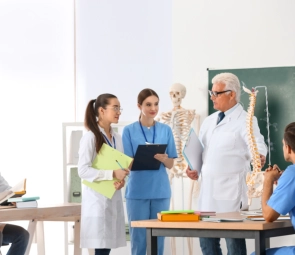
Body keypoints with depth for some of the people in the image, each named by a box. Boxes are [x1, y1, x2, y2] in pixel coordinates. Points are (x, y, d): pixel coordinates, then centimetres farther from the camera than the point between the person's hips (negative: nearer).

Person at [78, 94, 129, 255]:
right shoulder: (90, 137, -9)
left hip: (114, 198, 7)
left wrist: (121, 180, -4)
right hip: (97, 199, -7)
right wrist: (113, 174, -21)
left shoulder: (117, 138, 12)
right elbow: (83, 170, -16)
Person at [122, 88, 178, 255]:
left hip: (160, 190, 2)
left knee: (158, 238, 6)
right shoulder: (129, 131, 0)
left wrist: (162, 158, -17)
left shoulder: (166, 130, 6)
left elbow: (171, 164, 5)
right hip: (138, 191, -2)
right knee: (139, 239, 0)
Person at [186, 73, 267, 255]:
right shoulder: (209, 121, 15)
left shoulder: (245, 120, -6)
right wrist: (195, 168, 6)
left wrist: (259, 157, -41)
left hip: (231, 191, -7)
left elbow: (257, 145, -20)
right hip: (208, 189, 7)